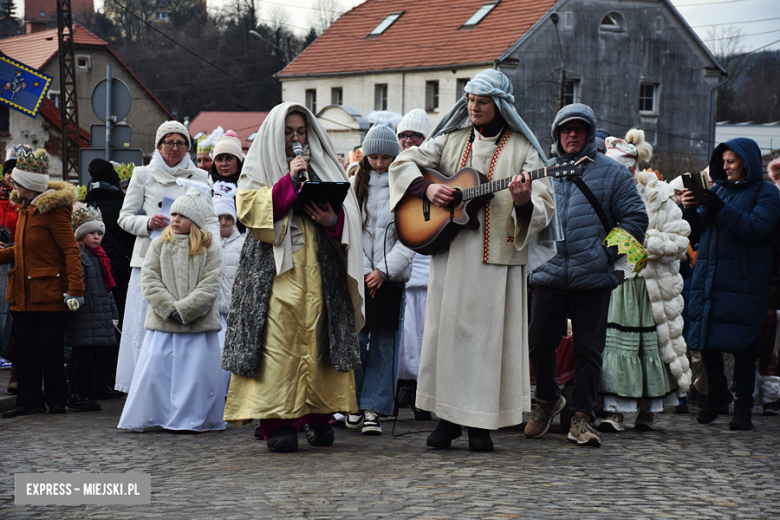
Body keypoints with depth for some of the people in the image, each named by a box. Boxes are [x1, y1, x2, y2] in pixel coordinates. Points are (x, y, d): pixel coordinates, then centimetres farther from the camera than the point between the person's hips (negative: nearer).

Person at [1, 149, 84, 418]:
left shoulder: (53, 209, -13)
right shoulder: (25, 208, 13)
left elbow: (71, 251, -17)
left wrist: (75, 288, -23)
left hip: (49, 293, -8)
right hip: (24, 294, 8)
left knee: (51, 350, 1)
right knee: (27, 349, 8)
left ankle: (56, 399, 12)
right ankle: (29, 400, 14)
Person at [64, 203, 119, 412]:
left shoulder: (100, 257, 19)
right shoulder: (77, 255, -7)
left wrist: (113, 312, 24)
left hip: (101, 316, 8)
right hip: (84, 314, -8)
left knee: (95, 355, 9)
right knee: (84, 353, -9)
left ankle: (88, 393, 14)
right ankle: (75, 395, -3)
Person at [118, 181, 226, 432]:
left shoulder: (211, 248, 1)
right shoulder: (159, 245, 8)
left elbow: (210, 286, -6)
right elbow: (149, 280, 1)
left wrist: (183, 310, -13)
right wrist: (169, 309, -11)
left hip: (199, 324, -2)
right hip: (162, 323, 2)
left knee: (197, 372, -2)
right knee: (155, 369, -1)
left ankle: (193, 420, 7)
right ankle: (153, 418, 9)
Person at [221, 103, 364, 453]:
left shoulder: (323, 168, 19)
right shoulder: (258, 168, 11)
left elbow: (349, 215, 15)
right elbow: (248, 209, -6)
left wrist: (333, 220, -7)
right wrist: (289, 180, -10)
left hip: (320, 270, 3)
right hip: (274, 269, -3)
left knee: (318, 340, -2)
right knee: (278, 342, -12)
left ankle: (317, 417, 5)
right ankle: (277, 421, -13)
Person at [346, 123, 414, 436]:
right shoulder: (355, 185, 8)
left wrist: (383, 271, -9)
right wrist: (365, 270, -7)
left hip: (392, 277, -1)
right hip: (358, 275, 1)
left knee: (384, 343, -1)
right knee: (354, 338, -3)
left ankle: (373, 409, 5)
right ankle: (356, 403, 11)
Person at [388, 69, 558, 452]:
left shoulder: (522, 149, 1)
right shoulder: (451, 140, 11)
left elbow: (545, 208, -3)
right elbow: (404, 162, 13)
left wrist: (524, 203, -26)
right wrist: (426, 188, -5)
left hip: (496, 256, -3)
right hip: (449, 254, 3)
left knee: (487, 335, -3)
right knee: (446, 330, 5)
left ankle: (480, 424, 5)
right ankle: (447, 418, 14)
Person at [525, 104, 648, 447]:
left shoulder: (612, 173, 5)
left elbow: (635, 218, 3)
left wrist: (608, 251, -7)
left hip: (593, 277, -2)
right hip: (549, 274, 2)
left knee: (588, 348, 1)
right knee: (539, 343, 4)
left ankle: (582, 417, 10)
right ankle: (547, 399, 28)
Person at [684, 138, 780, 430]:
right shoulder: (719, 189, 17)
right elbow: (701, 229, 18)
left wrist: (721, 209, -21)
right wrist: (691, 209, -3)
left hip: (743, 281, -5)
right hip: (709, 276, 5)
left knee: (742, 343, -5)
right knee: (706, 339, 5)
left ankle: (743, 405, 4)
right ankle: (717, 393, 25)